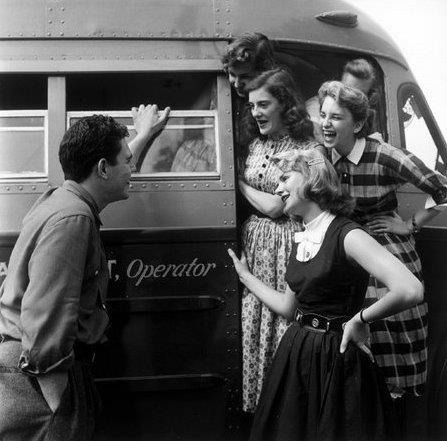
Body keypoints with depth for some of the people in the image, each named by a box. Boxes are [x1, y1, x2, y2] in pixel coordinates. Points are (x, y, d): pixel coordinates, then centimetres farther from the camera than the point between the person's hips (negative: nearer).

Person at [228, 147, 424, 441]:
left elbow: (410, 290, -31)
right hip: (296, 353, 7)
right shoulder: (301, 240, 7)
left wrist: (360, 319, -17)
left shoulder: (347, 235, -18)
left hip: (338, 358, -7)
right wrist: (245, 276, 22)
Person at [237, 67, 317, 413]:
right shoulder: (254, 144, 9)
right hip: (253, 242, 6)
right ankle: (257, 402, 25)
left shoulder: (307, 149, -10)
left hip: (286, 245, -6)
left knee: (286, 325, 1)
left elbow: (275, 206, -13)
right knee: (253, 324, 10)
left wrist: (240, 182, -3)